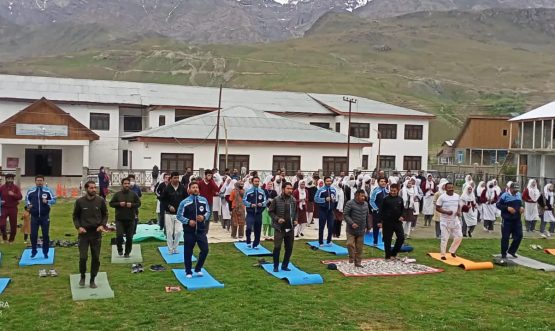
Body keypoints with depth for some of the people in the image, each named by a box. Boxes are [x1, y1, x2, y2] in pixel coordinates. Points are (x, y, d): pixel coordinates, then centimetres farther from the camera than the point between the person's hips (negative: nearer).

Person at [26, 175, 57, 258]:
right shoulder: (30, 191, 1)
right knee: (33, 234, 2)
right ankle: (33, 251, 19)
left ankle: (45, 252, 17)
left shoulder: (48, 190, -4)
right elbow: (27, 198, 17)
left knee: (46, 235, 5)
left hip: (45, 216, -1)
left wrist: (47, 201, -18)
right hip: (34, 216, 1)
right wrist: (28, 204, -2)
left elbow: (54, 199, 0)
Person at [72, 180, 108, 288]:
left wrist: (102, 225, -7)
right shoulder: (80, 201, -4)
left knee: (96, 258, 6)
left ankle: (92, 279, 19)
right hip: (84, 233, -1)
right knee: (83, 257, -5)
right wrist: (78, 227, -10)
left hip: (96, 233, 1)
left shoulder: (101, 201, -2)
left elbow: (105, 214, 9)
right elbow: (75, 216, 5)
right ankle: (82, 277, 20)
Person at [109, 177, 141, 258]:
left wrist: (132, 205, -13)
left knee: (129, 237, 6)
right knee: (119, 236, -10)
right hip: (119, 219, -1)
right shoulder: (117, 194, 0)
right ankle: (120, 249, 16)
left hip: (130, 219, 1)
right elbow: (111, 203, 2)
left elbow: (139, 203, 5)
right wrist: (119, 204, -14)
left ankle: (127, 252, 20)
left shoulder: (133, 194, 2)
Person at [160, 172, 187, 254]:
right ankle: (170, 250, 16)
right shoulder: (167, 188, -7)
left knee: (178, 232, -2)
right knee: (169, 232, 4)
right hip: (169, 213, -1)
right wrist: (169, 206, -11)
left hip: (179, 213, 1)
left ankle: (175, 248, 16)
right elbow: (162, 199, 0)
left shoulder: (182, 188, -3)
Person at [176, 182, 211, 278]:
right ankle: (188, 272, 23)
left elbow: (208, 212, 9)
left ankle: (198, 269, 21)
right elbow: (179, 216, -3)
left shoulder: (204, 200, 1)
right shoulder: (184, 202, -9)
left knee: (205, 250, 0)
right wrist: (188, 221, -17)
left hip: (201, 230, 3)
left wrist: (204, 217, -12)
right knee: (188, 252, 6)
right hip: (189, 231, -3)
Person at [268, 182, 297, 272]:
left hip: (290, 228, 4)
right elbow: (271, 212, -2)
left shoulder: (293, 200, 4)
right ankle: (276, 266, 8)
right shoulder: (276, 200, -9)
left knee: (289, 248, 8)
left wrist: (295, 220, 2)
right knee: (277, 247, -6)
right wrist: (277, 219, -15)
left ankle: (285, 265, 22)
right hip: (279, 228, -4)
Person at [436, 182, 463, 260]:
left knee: (459, 236, 4)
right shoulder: (442, 197, -12)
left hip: (455, 220, 5)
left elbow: (458, 206, 15)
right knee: (444, 238, -1)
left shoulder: (457, 196, 3)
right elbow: (437, 208, -10)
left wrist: (459, 211, -6)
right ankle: (443, 254, 12)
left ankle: (452, 250, 26)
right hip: (445, 220, -5)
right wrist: (446, 212, -23)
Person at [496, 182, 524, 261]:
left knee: (519, 235, 6)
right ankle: (504, 254, 10)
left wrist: (521, 207, -1)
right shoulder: (505, 195, -11)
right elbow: (498, 204, -10)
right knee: (505, 237, -1)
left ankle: (512, 251, 23)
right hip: (507, 220, -6)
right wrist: (507, 208, -21)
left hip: (517, 219, 6)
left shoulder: (519, 195, 10)